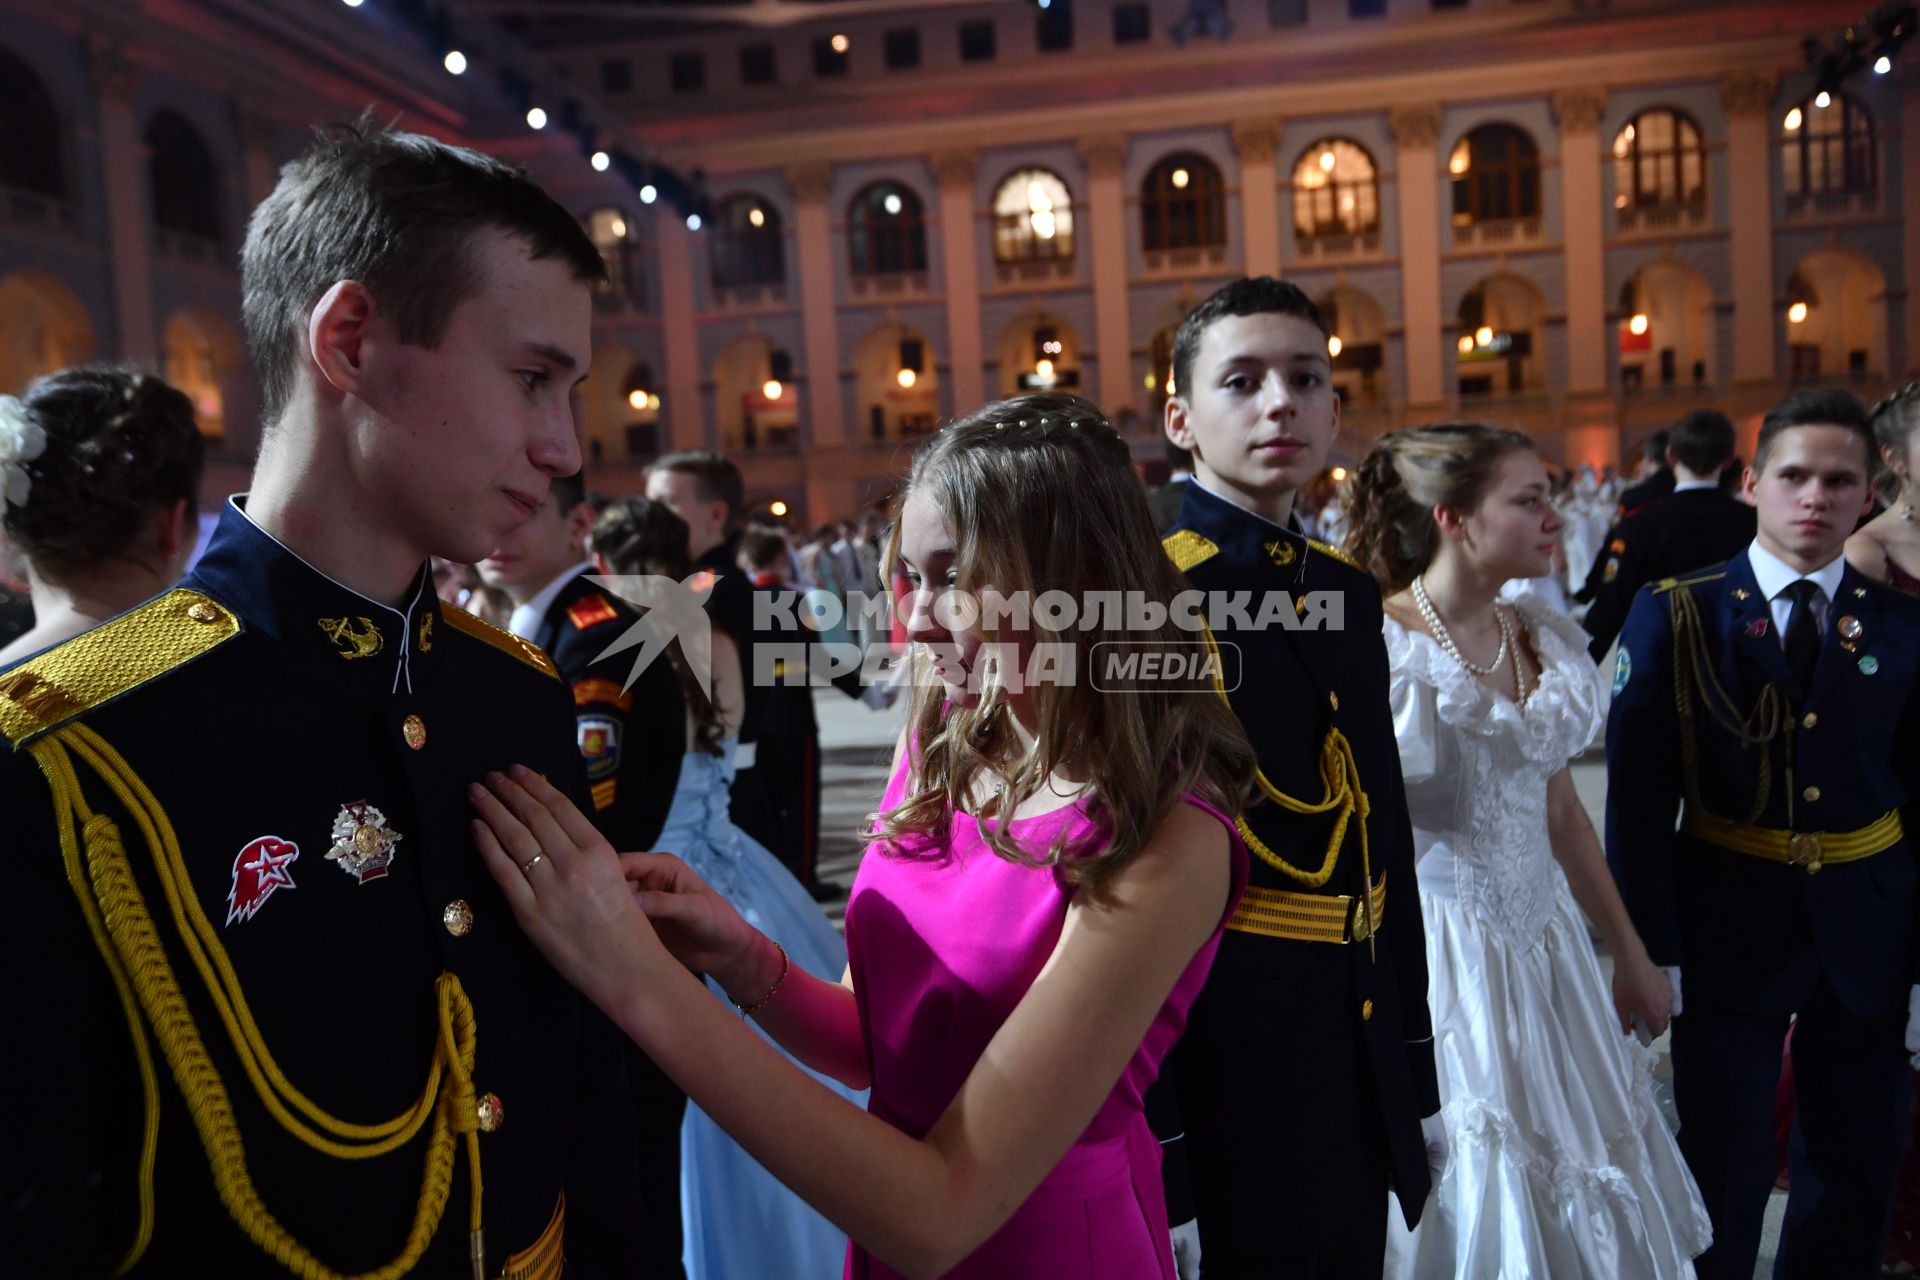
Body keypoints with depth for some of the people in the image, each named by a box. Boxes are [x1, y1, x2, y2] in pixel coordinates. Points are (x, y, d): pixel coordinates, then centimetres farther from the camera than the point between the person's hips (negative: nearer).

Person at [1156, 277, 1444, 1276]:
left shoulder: (1348, 590, 7)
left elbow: (1385, 836, 12)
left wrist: (1416, 1064, 15)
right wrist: (1154, 1145, -14)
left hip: (1363, 1036, 7)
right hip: (1227, 1039, -7)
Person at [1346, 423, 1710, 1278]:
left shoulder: (1545, 638, 5)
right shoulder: (1376, 646, -17)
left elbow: (1559, 810, 13)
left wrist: (1629, 951, 18)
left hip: (1544, 943, 7)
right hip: (1434, 950, -7)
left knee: (1576, 1198, 17)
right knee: (1467, 1197, 7)